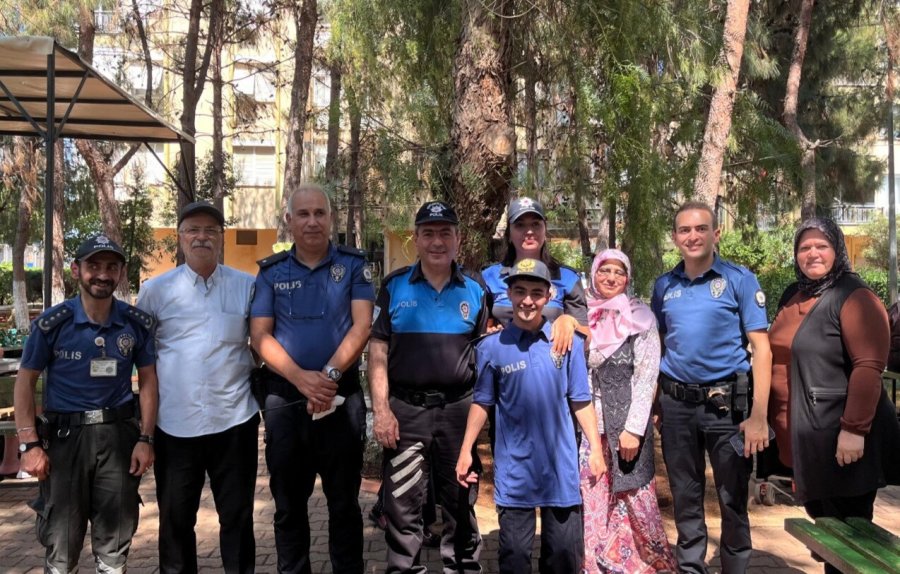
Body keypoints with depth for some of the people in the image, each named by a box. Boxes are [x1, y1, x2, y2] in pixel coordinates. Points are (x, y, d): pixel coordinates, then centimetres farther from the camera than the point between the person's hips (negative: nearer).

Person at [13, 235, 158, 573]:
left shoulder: (137, 323, -1)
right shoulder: (52, 323, -8)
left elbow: (147, 380, 7)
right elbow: (25, 381, -2)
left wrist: (145, 439, -1)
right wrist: (29, 444, -9)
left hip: (119, 434, 2)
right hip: (64, 435, -2)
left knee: (115, 543, 12)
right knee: (62, 542, 6)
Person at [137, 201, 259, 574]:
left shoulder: (248, 286, 3)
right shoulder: (155, 290, 3)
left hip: (234, 420, 0)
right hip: (175, 423, 1)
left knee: (237, 516, 11)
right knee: (175, 518, 13)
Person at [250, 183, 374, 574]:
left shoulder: (353, 264, 3)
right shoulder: (271, 271, 6)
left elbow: (362, 326, -6)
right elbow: (260, 335, -1)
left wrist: (330, 374, -18)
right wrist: (300, 378, -16)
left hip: (342, 396, -1)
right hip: (284, 397, 2)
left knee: (344, 500, 8)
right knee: (289, 500, 11)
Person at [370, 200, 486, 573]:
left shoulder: (473, 291, 5)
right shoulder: (394, 287, 1)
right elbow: (378, 350, -1)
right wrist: (380, 409, -9)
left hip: (458, 409, 2)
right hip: (405, 409, -1)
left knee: (460, 500, 13)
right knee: (402, 504, 6)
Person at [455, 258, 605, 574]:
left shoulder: (569, 343, -1)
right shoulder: (492, 346, -3)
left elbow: (580, 402, 3)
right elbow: (482, 403, 4)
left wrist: (595, 447, 1)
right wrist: (465, 450, 2)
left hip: (560, 463, 1)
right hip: (514, 466, 0)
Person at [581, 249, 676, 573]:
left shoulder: (640, 318, -1)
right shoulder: (583, 316, 10)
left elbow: (647, 377, -7)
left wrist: (634, 428, -13)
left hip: (626, 423, -4)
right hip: (588, 424, 4)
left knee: (633, 499, 0)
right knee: (593, 500, 5)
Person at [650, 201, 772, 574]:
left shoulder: (739, 279, -4)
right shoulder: (664, 286, 7)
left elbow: (761, 348, -7)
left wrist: (759, 415, -15)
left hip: (725, 402, -3)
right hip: (675, 404, 3)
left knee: (733, 499, 6)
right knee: (685, 498, 13)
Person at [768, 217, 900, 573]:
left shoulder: (854, 297, -12)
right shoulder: (792, 296, 13)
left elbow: (868, 367, -21)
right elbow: (779, 355, 20)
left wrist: (854, 429, -27)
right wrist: (773, 418, 17)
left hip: (839, 435, -8)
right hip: (802, 433, 8)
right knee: (821, 519, 18)